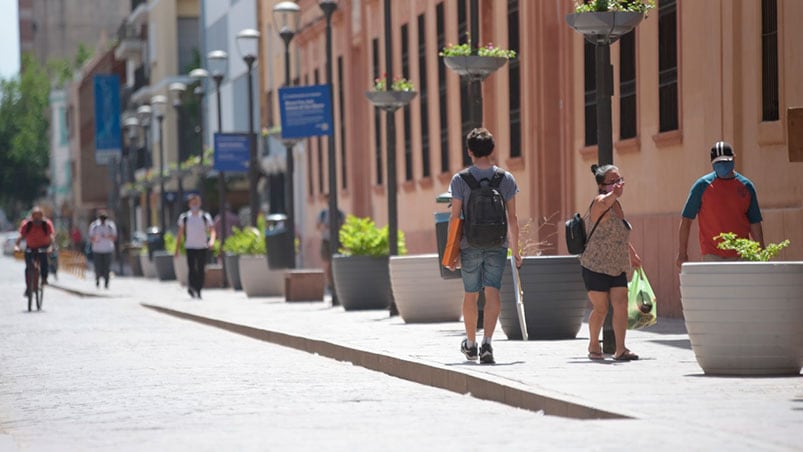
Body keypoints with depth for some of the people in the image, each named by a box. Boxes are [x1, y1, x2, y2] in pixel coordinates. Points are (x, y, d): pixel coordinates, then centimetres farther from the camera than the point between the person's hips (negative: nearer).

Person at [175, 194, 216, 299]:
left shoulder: (206, 217, 4)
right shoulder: (184, 217, 5)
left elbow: (212, 230, 0)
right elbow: (180, 234, 9)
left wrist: (212, 240, -21)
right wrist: (177, 250, 8)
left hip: (203, 247, 1)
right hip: (190, 247, -1)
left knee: (201, 270, 1)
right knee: (192, 269, -10)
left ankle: (198, 291, 11)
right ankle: (191, 287, 9)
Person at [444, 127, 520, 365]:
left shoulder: (460, 179, -4)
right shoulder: (506, 178, 0)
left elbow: (455, 217, -5)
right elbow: (512, 218, 2)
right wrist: (515, 249, 10)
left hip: (470, 246, 0)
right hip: (497, 245, 0)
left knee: (470, 295, 13)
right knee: (492, 292, -3)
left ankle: (471, 344, 28)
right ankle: (487, 343, -19)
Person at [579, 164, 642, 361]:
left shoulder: (617, 204, 10)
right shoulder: (599, 203, -16)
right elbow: (603, 203, -44)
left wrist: (632, 253, 35)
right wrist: (614, 193, -65)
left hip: (617, 267, 7)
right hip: (596, 267, -7)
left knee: (621, 305, -5)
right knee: (601, 309, 1)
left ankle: (620, 349, -4)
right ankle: (593, 345, 22)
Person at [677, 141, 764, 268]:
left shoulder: (746, 186, 8)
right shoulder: (702, 185, 1)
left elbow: (754, 224, 11)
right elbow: (686, 220, 2)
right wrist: (682, 254, -3)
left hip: (741, 256, 3)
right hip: (712, 256, -3)